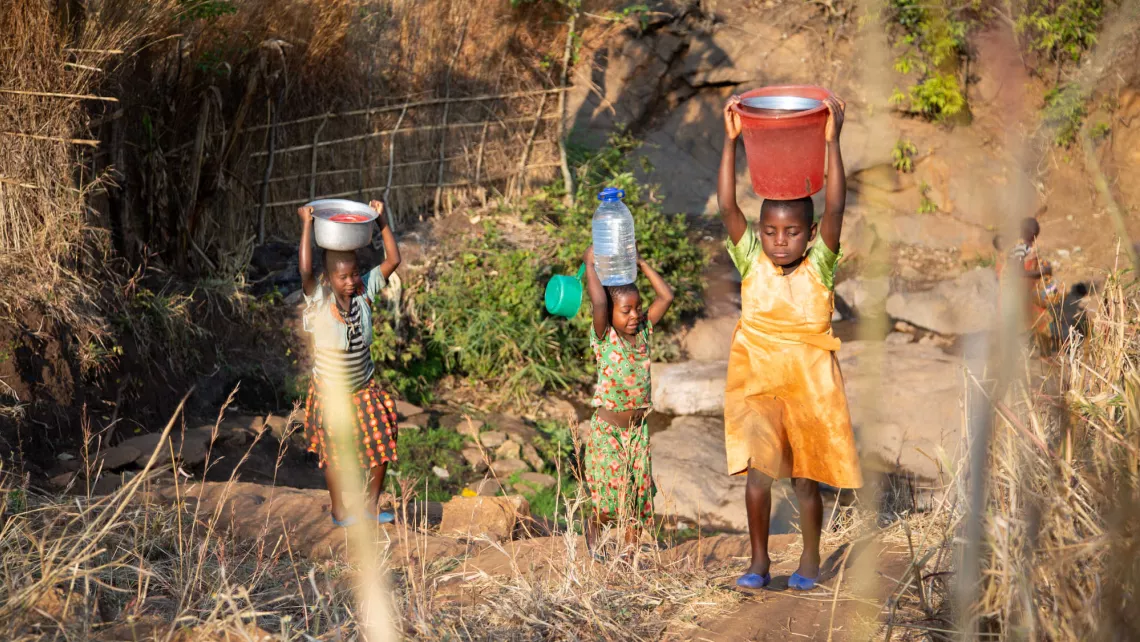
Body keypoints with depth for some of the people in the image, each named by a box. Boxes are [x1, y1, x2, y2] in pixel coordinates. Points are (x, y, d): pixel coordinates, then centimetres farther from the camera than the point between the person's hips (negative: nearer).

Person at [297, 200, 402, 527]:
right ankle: (339, 510, 28)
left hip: (364, 389, 4)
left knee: (380, 445, 5)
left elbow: (393, 259, -9)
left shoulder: (364, 292, -8)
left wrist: (381, 221, -15)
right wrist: (307, 225, -37)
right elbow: (305, 270, -38)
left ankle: (372, 506, 23)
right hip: (331, 393, -4)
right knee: (336, 454, 9)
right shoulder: (319, 299, -19)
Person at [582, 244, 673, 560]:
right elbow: (598, 302, -27)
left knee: (639, 490, 3)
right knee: (611, 489, -5)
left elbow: (666, 296, -1)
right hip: (606, 429, -4)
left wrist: (641, 264, -1)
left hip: (638, 427, 4)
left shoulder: (644, 330, 2)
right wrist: (590, 265, -19)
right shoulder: (604, 336, -11)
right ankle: (593, 526, 24)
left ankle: (630, 550, 14)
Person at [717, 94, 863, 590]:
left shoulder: (819, 266, -6)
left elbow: (835, 208, -18)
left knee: (806, 478, 9)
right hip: (756, 381, 1)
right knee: (759, 470, -6)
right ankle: (759, 560, 7)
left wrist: (832, 142, -24)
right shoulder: (752, 262, -3)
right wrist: (730, 140, -19)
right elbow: (727, 206, -12)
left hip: (810, 384, -1)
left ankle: (810, 558, 26)